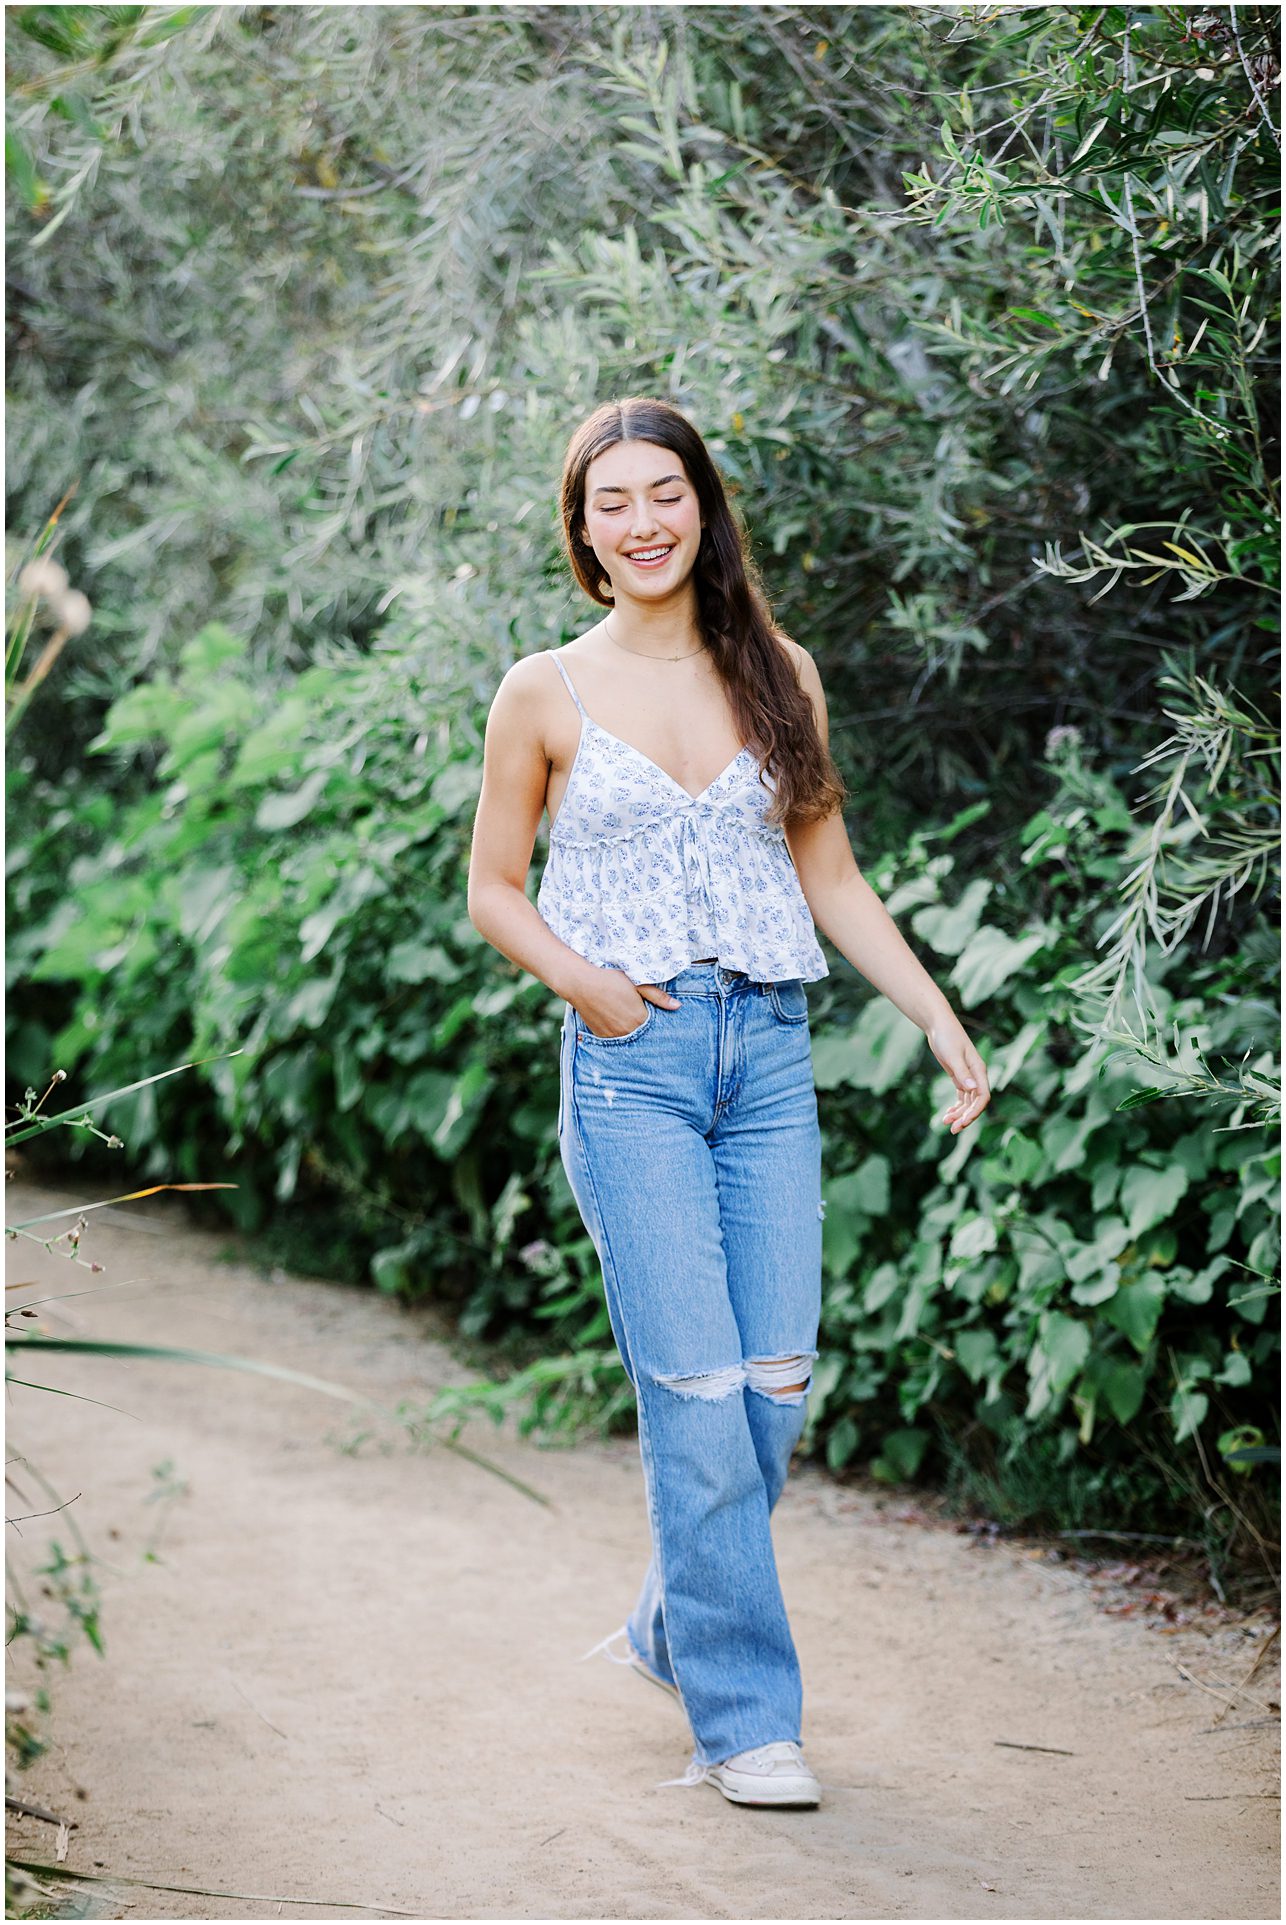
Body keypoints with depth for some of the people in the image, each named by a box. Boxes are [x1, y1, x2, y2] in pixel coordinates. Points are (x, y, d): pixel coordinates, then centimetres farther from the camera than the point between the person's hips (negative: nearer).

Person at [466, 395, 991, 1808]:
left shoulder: (778, 674, 10)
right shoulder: (547, 694, 3)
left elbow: (830, 876, 15)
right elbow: (493, 890, 9)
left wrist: (941, 1020, 9)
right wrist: (582, 982, -10)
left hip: (770, 1055, 3)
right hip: (631, 1061, -3)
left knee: (778, 1381, -2)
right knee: (697, 1388, -9)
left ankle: (678, 1628, 23)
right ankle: (745, 1712, -1)